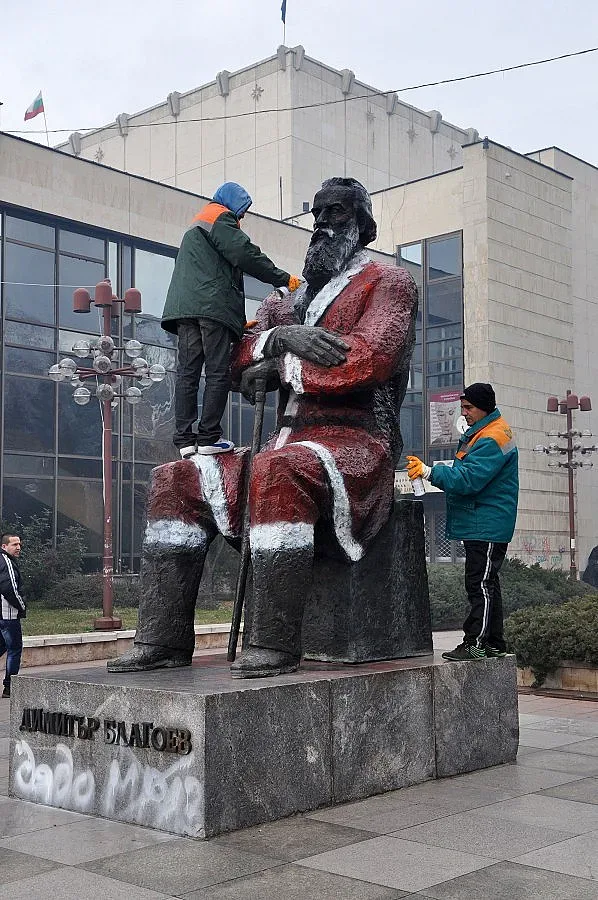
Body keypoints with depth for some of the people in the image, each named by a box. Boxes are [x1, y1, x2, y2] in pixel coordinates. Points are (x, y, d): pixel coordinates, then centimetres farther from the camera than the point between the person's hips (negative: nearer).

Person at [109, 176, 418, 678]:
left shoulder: (388, 283, 6)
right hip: (291, 444, 8)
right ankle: (165, 638, -4)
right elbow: (242, 363, 12)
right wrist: (279, 336, -11)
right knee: (173, 482, 0)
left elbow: (370, 357, -14)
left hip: (356, 442, -8)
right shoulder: (291, 300, 26)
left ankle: (275, 644, -36)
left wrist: (283, 367, -7)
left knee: (276, 472, -40)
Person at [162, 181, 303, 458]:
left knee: (187, 373, 1)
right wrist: (284, 279, -1)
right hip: (214, 306, -9)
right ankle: (208, 438, -10)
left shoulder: (194, 229, 36)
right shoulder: (220, 218, 6)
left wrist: (238, 322, 30)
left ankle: (185, 440, -3)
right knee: (217, 373, -7)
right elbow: (245, 254, -8)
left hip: (184, 308, 9)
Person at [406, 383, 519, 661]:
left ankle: (477, 643, -9)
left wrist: (429, 472, -27)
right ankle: (493, 643, 21)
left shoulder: (492, 439, -16)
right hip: (477, 525, 11)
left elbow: (469, 479, -25)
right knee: (485, 585, 14)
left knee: (481, 585, -10)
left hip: (487, 527, -11)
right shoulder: (478, 433, 18)